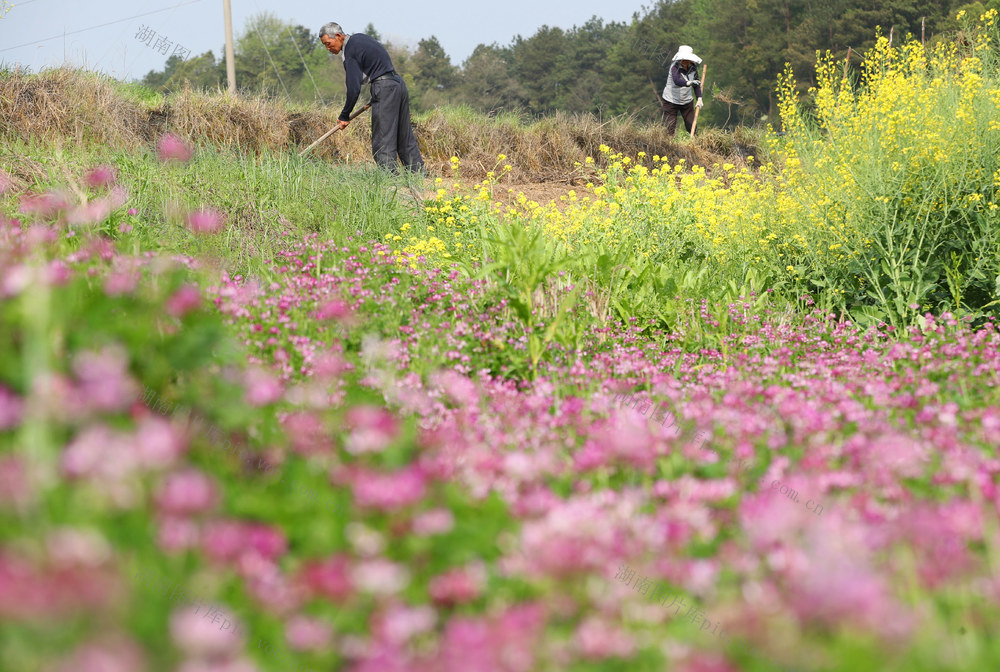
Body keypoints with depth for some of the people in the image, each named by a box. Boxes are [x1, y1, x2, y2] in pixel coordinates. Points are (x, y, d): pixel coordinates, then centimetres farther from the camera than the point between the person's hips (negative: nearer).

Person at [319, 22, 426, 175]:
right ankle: (420, 175, 13)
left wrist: (344, 116, -6)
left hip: (384, 88, -10)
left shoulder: (350, 53, -12)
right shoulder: (359, 37, 16)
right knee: (405, 138, 12)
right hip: (398, 83, 10)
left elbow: (354, 88, -16)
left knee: (382, 142, -8)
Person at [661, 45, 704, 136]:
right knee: (670, 129, -8)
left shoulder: (693, 68, -4)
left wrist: (699, 99, -13)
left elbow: (696, 85, 2)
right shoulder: (675, 66, -19)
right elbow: (677, 81, -38)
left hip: (687, 101, 4)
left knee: (692, 127, 2)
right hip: (671, 101, -4)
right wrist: (688, 83, -57)